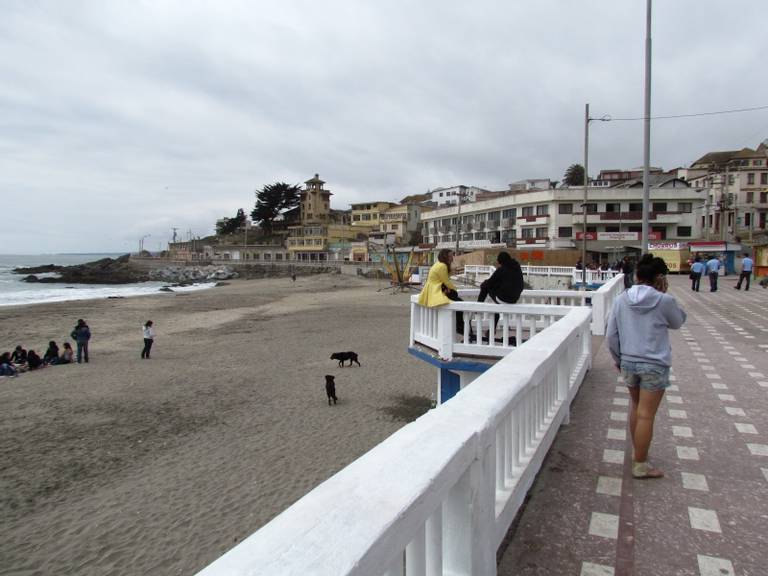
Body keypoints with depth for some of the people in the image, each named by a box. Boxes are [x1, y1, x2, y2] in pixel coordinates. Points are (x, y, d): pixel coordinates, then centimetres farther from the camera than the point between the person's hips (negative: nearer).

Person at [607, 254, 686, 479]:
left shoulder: (621, 300, -3)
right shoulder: (664, 301, -14)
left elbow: (611, 336, 0)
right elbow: (678, 322, 8)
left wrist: (618, 359, 14)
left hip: (628, 363, 5)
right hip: (654, 365, -4)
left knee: (636, 407, 22)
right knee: (646, 415, 3)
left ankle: (637, 452, 37)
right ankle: (640, 465, 13)